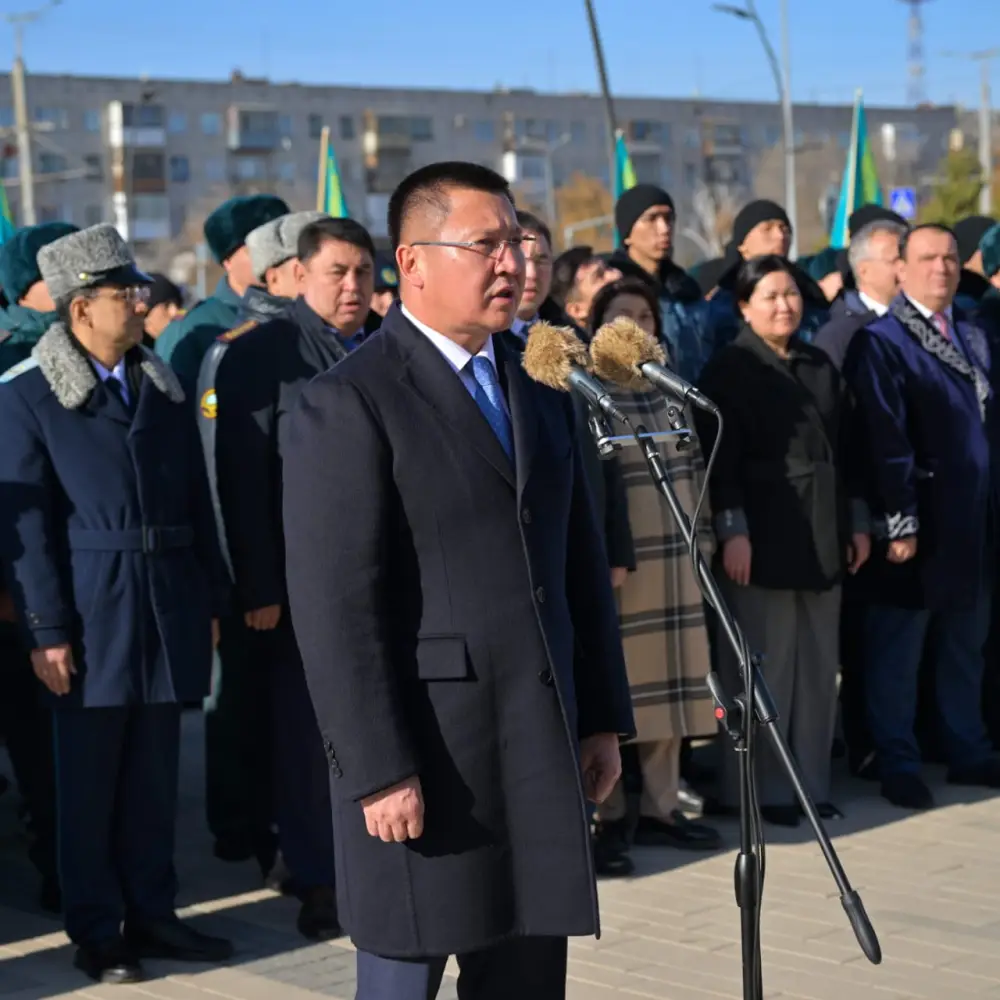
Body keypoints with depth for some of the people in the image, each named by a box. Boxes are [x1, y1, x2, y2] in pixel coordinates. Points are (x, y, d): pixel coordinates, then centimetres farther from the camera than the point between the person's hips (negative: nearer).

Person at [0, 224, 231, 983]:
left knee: (155, 773, 11)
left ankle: (151, 915, 23)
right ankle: (96, 930, 16)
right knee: (88, 778, 5)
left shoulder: (164, 387, 9)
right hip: (91, 612, -4)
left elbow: (197, 501, 11)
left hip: (169, 605, 4)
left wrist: (212, 599, 9)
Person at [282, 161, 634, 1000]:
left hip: (541, 747, 7)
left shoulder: (539, 389, 13)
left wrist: (603, 716, 12)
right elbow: (335, 604, -15)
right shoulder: (349, 405, -10)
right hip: (424, 748, -6)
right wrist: (378, 771, -18)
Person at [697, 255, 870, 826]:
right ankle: (759, 790, 5)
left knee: (819, 667, 9)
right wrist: (733, 530, -17)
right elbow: (721, 457, -10)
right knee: (764, 667, -3)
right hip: (765, 538, -6)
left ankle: (810, 782, 17)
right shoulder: (730, 370, -4)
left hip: (823, 536, 6)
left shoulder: (821, 366, 14)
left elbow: (844, 449, 16)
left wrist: (856, 521, 12)